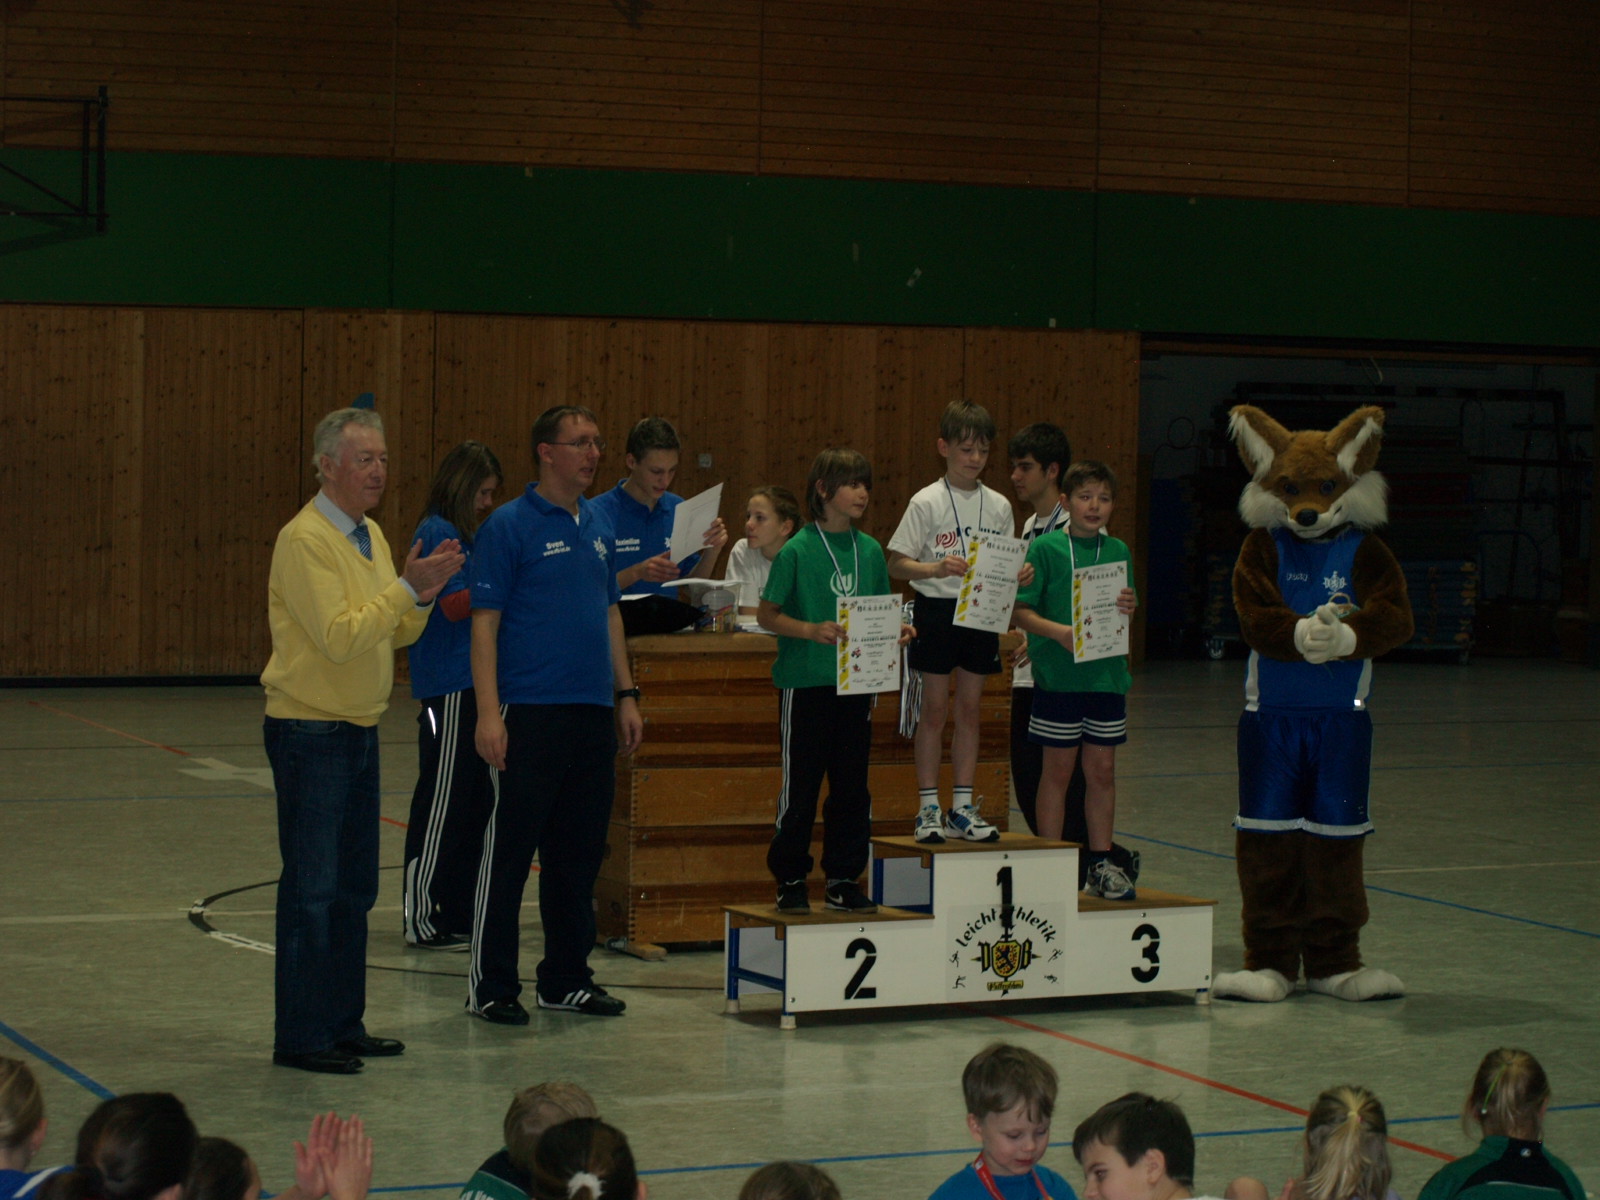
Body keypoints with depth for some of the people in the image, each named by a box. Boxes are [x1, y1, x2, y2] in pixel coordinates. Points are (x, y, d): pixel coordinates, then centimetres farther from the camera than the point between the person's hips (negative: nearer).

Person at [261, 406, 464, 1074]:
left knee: (354, 888, 12)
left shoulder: (370, 536, 13)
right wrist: (407, 588, -21)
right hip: (310, 733, -9)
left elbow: (397, 634, 14)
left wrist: (424, 595, -4)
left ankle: (343, 1025, 20)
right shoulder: (305, 540, -15)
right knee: (311, 889, -6)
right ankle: (300, 1038, 0)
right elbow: (339, 636, -23)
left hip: (359, 731, 9)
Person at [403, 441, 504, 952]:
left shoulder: (458, 535, 18)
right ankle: (421, 918, -1)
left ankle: (459, 914, 19)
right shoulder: (438, 534, -11)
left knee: (473, 798, 12)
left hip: (469, 684, 10)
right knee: (442, 799, -6)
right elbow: (454, 604, -18)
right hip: (448, 685, -10)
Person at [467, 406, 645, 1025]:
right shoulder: (510, 526, -6)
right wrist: (489, 713, -16)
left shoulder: (599, 526, 13)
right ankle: (491, 985, 5)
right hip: (531, 712, -7)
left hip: (593, 712, 7)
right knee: (510, 849, -2)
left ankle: (566, 978, 21)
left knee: (580, 852, 11)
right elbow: (485, 622, -9)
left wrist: (626, 695, 14)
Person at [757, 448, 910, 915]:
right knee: (800, 787, 1)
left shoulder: (870, 551, 9)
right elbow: (767, 614, -6)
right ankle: (790, 880, 11)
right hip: (805, 682, -5)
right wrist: (811, 630, -20)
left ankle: (844, 880, 16)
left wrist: (894, 631, -2)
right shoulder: (797, 551, -7)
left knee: (852, 786, 7)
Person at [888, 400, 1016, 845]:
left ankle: (963, 808, 14)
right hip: (937, 609, -4)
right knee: (935, 709, 0)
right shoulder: (927, 503, -6)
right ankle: (928, 808, 7)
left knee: (970, 709, 8)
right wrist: (936, 568, -24)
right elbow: (896, 564, -7)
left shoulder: (999, 506, 7)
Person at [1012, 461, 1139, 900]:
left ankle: (1102, 862, 17)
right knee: (1058, 769, 2)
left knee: (1102, 770, 8)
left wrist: (1128, 609, -8)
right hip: (1059, 677, -4)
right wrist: (1059, 632, -21)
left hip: (1107, 676, 4)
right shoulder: (1046, 548, -4)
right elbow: (1020, 611, -6)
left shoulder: (1118, 551, 10)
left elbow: (1122, 613, 14)